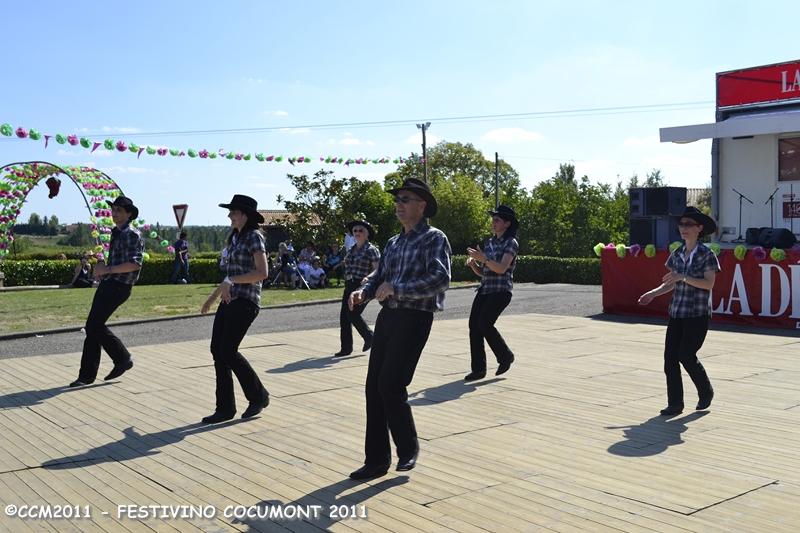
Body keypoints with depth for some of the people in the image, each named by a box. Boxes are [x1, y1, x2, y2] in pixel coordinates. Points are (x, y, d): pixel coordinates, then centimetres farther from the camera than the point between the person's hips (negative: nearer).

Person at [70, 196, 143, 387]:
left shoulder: (132, 235, -10)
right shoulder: (116, 233, 19)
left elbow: (135, 264, -22)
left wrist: (108, 269, -20)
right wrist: (101, 268, 13)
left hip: (118, 286, -9)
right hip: (106, 284, 9)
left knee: (94, 325, -13)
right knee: (94, 326, 6)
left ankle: (122, 359, 4)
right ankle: (87, 374, 10)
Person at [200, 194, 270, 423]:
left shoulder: (254, 237, -8)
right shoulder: (234, 237, 18)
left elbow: (262, 272, -20)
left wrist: (230, 281, -21)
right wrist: (213, 297, 26)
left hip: (245, 301, -9)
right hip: (230, 300, 9)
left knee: (228, 351, -12)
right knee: (217, 350, 2)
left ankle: (258, 395, 7)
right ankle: (225, 408, 8)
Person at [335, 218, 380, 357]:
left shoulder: (371, 250, -6)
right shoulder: (351, 250, 15)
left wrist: (367, 279, -26)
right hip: (349, 286, 7)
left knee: (353, 314, -12)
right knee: (344, 315, 1)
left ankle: (369, 337, 12)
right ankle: (345, 347, 7)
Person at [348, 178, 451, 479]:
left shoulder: (434, 239, -5)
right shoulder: (393, 243, 18)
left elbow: (441, 279, -19)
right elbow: (379, 276, 19)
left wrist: (397, 288, -22)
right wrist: (363, 292, -4)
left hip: (414, 319, -7)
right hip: (387, 316, 7)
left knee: (391, 385, -13)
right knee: (374, 387, 4)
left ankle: (408, 447, 11)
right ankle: (376, 459, 13)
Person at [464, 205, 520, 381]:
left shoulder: (511, 243, -4)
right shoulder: (489, 242, 17)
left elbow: (502, 268, -19)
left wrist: (483, 258, -30)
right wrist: (473, 263, -1)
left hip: (501, 291, -7)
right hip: (484, 290, 7)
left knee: (484, 323, -19)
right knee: (473, 325, -6)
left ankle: (505, 356, 4)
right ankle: (478, 369, 0)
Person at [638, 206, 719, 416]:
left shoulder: (707, 254, -6)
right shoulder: (676, 255, 10)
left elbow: (709, 283, -15)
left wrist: (683, 277, -25)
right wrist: (652, 294, 0)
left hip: (698, 315, -5)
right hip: (677, 313, 6)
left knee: (686, 355, -9)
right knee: (670, 356, -2)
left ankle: (706, 392, 18)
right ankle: (675, 404, 6)